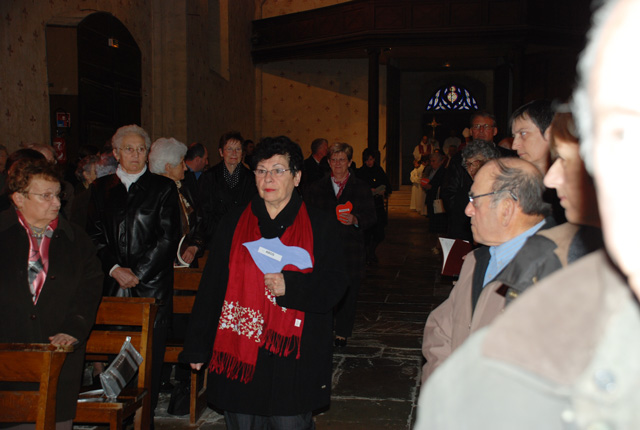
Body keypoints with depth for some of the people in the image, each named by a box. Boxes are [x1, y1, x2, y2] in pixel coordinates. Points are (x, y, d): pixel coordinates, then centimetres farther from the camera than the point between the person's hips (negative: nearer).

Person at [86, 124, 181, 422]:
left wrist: (137, 273, -8)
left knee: (150, 358, -2)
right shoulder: (101, 188, 14)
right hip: (113, 286, 2)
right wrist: (114, 269, -6)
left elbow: (168, 238, -1)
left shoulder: (163, 188, 6)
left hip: (152, 287, -2)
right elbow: (94, 234, 8)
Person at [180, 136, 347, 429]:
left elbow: (334, 285, -2)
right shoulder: (234, 223, 7)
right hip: (239, 352, 2)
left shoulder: (320, 225, 2)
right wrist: (197, 347, 6)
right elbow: (212, 285, 8)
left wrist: (290, 286, -19)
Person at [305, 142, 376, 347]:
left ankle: (342, 333, 18)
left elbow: (371, 217, 5)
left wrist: (355, 220, -13)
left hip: (351, 250, 0)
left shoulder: (361, 188, 8)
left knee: (347, 292, 3)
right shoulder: (317, 187, 12)